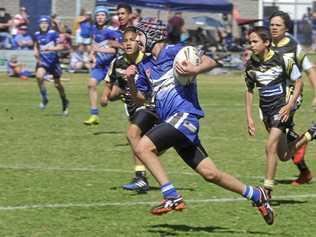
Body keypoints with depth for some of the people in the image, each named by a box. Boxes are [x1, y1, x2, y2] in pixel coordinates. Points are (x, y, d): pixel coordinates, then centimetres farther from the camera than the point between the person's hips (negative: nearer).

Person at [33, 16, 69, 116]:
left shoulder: (53, 34, -11)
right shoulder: (37, 35, 2)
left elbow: (60, 47, -14)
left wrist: (50, 48, -27)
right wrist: (36, 53, 3)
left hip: (53, 61, -2)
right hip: (43, 61, 2)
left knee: (57, 84, 9)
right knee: (39, 76, -27)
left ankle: (64, 101, 33)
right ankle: (44, 98, -10)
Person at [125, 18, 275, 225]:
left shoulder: (173, 51, -3)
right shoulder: (145, 65, 20)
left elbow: (211, 62, -10)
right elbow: (139, 97, 24)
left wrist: (195, 70, -30)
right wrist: (131, 80, 6)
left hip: (185, 115, -8)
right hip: (172, 121, 8)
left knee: (143, 147, -23)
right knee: (209, 173, 7)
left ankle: (172, 198, -20)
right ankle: (256, 195, 19)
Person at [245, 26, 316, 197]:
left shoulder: (283, 60, -14)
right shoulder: (251, 64, -1)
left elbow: (298, 82, -5)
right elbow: (249, 91, 11)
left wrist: (289, 105, -16)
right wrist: (249, 117, 6)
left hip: (281, 108, -6)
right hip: (266, 110, 6)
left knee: (270, 146, -18)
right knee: (283, 156, 11)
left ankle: (267, 189, -11)